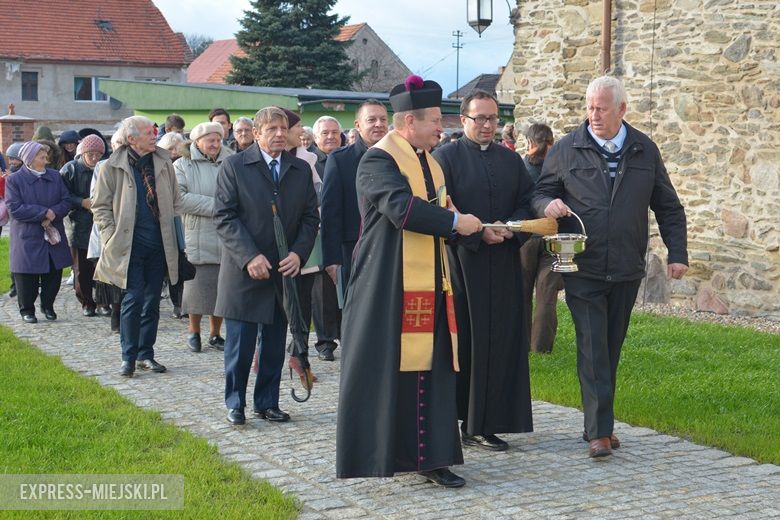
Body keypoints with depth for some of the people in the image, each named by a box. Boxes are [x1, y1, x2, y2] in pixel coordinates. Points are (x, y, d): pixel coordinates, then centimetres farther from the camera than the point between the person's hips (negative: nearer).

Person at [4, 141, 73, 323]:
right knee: (28, 278, 3)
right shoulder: (14, 180, -6)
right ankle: (27, 310, 19)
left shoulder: (55, 176, 6)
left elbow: (66, 201, 4)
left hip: (53, 235, 4)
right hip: (28, 238, -4)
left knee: (54, 274, 8)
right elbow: (14, 208, -14)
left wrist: (53, 213, -16)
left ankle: (48, 305, 26)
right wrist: (44, 213, -18)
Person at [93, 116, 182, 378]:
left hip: (159, 243, 4)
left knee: (152, 301, 9)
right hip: (130, 244, -4)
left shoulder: (163, 162, 6)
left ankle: (146, 354, 18)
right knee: (133, 299, -7)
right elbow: (101, 206, 1)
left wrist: (172, 233, 7)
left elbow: (175, 201, 14)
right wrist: (111, 238, -7)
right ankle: (128, 357, 2)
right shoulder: (113, 167, -4)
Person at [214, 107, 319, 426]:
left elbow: (310, 217, 9)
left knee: (275, 345, 9)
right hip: (244, 269, -4)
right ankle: (235, 403, 15)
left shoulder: (301, 170, 10)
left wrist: (299, 253, -7)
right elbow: (224, 217, -8)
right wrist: (249, 256, -17)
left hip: (285, 269, 4)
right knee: (240, 345, 0)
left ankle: (267, 403, 21)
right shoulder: (234, 166, -2)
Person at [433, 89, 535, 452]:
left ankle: (483, 424, 9)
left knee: (499, 343, 3)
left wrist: (511, 228, -10)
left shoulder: (511, 160, 14)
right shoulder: (445, 157, 0)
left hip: (502, 265, 5)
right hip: (459, 261, -4)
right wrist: (479, 232, -18)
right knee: (460, 341, -2)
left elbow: (527, 202, 11)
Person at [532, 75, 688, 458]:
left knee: (611, 350, 11)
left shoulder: (645, 151, 7)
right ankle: (599, 431, -5)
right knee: (592, 350, -7)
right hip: (584, 270, -2)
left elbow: (668, 207, 12)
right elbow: (540, 193, 8)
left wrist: (677, 253, 5)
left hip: (627, 271, 3)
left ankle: (601, 424, 21)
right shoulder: (566, 150, 1)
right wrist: (548, 205, -16)